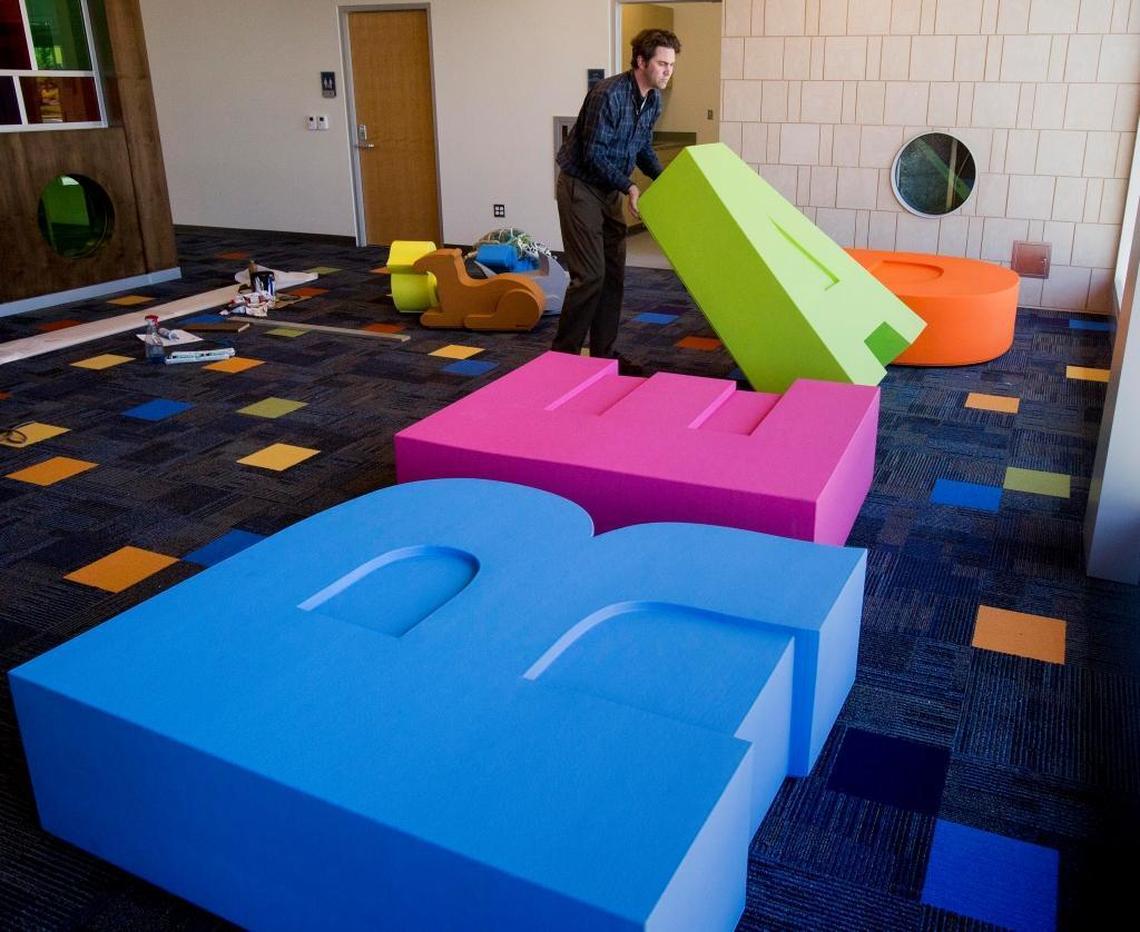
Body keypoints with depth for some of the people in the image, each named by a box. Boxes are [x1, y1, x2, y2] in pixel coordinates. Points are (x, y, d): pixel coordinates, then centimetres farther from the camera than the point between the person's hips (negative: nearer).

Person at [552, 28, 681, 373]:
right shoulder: (609, 94, -23)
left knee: (614, 273, 6)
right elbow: (593, 154, -22)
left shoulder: (653, 100, 4)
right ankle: (563, 353, 1)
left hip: (610, 190, 8)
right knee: (590, 274, -11)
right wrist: (629, 187, -22)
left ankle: (603, 353, 15)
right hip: (580, 186, -8)